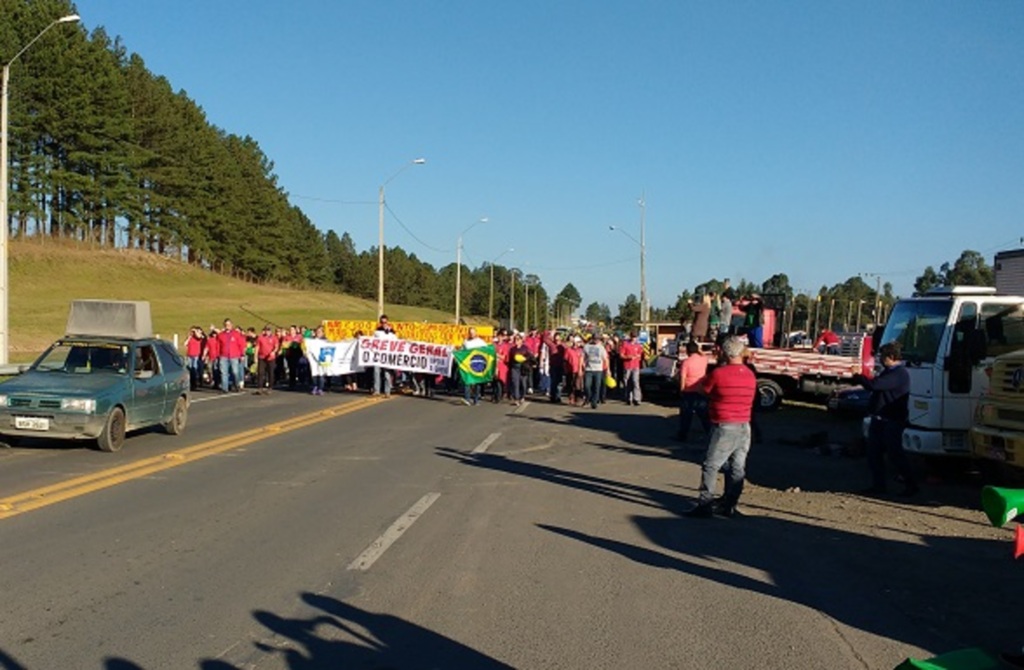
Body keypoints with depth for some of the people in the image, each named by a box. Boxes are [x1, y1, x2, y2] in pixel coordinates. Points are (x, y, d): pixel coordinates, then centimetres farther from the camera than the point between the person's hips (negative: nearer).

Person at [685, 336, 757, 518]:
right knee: (737, 469, 10)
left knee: (711, 467, -1)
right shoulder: (750, 375, 3)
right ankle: (728, 506, 15)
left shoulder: (718, 373, -13)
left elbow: (705, 390, 1)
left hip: (724, 427, -6)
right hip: (744, 426, 6)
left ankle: (705, 505, -3)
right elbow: (750, 399, 13)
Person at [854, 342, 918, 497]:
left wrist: (858, 378, -13)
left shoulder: (899, 374, -18)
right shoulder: (888, 371, 16)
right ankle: (878, 485, 17)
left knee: (895, 454, -4)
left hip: (892, 421, -10)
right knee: (874, 453, 10)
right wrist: (861, 378, 8)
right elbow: (875, 386, 24)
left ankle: (911, 485, 7)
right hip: (878, 419, 10)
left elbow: (875, 385, -27)